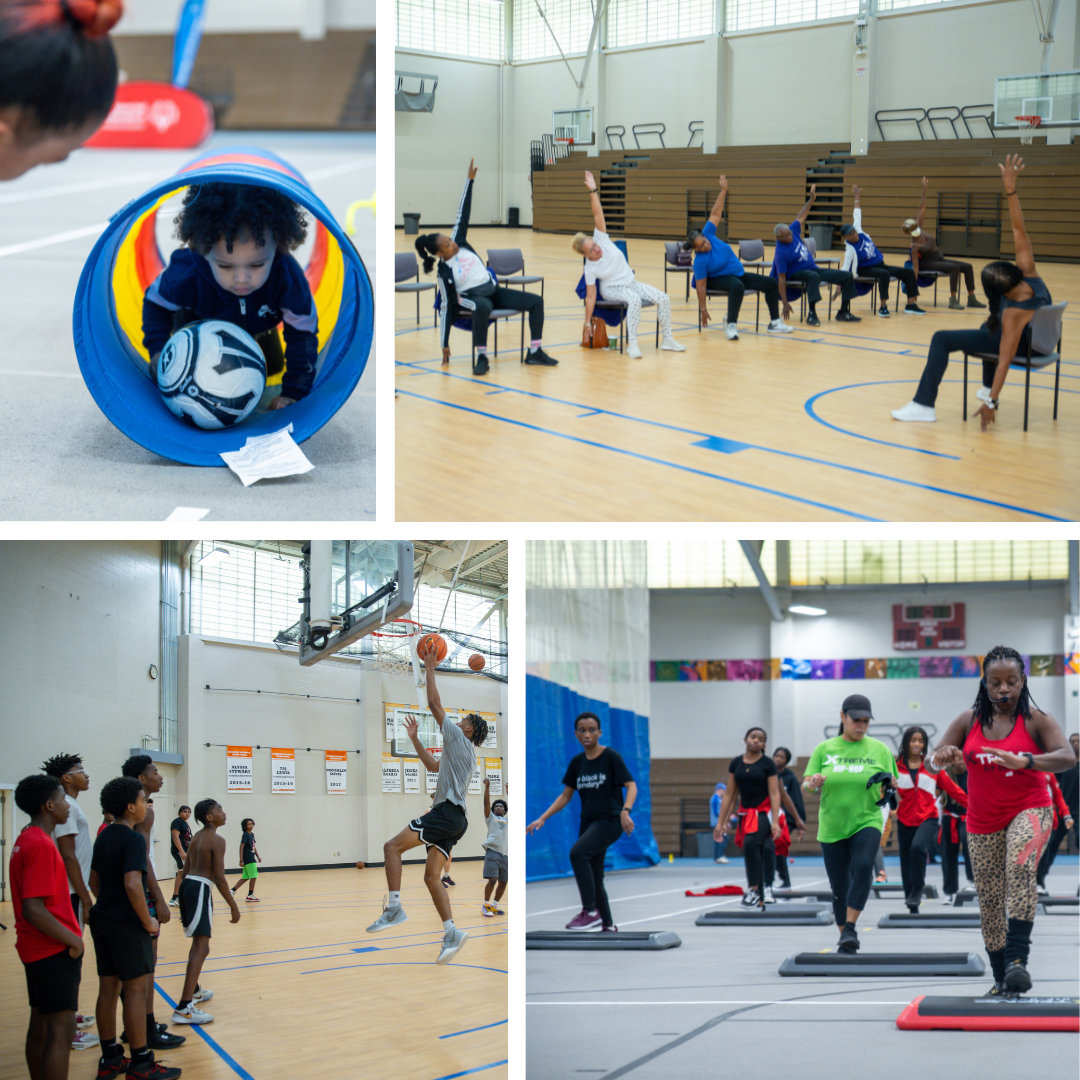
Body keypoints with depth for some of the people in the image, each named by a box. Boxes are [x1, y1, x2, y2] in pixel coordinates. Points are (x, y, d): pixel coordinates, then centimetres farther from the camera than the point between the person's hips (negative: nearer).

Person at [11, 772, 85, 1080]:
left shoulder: (26, 839, 12)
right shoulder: (41, 844, -19)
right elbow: (34, 910, -25)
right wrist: (72, 939, -16)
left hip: (37, 949, 10)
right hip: (54, 951, -10)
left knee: (41, 1025, 14)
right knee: (61, 1030, -9)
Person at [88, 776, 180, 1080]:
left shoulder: (104, 838, 12)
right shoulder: (133, 840, -16)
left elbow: (94, 881, 20)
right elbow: (133, 884, -26)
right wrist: (148, 921, -17)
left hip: (102, 918, 9)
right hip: (126, 923, -9)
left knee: (108, 987, 12)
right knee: (137, 989, -3)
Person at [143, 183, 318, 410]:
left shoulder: (288, 278, -47)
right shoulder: (186, 276, -45)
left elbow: (303, 333, -31)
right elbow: (155, 300, -20)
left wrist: (295, 392, -31)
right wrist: (158, 350, -33)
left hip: (257, 322, 2)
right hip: (197, 318, -1)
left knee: (273, 366, 21)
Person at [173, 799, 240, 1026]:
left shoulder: (197, 837, 17)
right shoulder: (217, 841, -10)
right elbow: (220, 878, -15)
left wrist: (184, 906, 28)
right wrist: (233, 906, -9)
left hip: (187, 885, 10)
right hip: (200, 888, -10)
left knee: (198, 942, 28)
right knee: (201, 948, -14)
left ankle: (194, 991, 44)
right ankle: (184, 1008, -24)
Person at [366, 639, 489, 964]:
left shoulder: (459, 739, 0)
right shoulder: (463, 753, 27)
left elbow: (435, 703, 0)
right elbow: (433, 766, 42)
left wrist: (430, 667, 8)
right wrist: (414, 739, 42)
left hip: (447, 811, -10)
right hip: (454, 818, 10)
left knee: (392, 846, -13)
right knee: (431, 876, 3)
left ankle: (394, 909, -23)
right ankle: (451, 933, -9)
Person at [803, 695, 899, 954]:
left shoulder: (879, 750, 5)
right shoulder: (824, 749, 5)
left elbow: (891, 787, 10)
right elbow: (805, 787, 6)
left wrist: (888, 787, -13)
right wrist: (814, 784, -17)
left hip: (867, 823, -1)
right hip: (832, 827, 1)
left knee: (863, 867, -28)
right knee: (839, 888, 5)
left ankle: (850, 928, -26)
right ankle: (844, 936, 22)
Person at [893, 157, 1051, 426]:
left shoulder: (1014, 314, -38)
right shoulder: (1028, 274, -24)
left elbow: (1005, 360, -38)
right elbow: (1019, 229, -28)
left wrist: (992, 403, -38)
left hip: (1021, 346, -8)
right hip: (1038, 337, 8)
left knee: (942, 339, -13)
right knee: (989, 327, 40)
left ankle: (923, 405, -13)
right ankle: (988, 388, 48)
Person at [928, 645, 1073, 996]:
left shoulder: (1035, 719, -7)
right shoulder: (969, 721, 3)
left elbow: (1066, 757, -21)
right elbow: (934, 760, 5)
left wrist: (1024, 762, -40)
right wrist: (944, 756, -22)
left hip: (1029, 810, -4)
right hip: (983, 822, 4)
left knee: (1020, 868, -32)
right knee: (990, 901, 4)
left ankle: (1018, 960, -38)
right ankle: (1001, 979, 17)